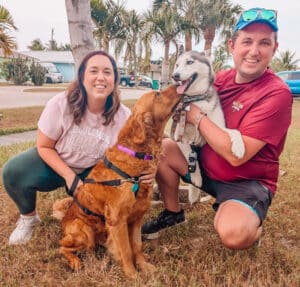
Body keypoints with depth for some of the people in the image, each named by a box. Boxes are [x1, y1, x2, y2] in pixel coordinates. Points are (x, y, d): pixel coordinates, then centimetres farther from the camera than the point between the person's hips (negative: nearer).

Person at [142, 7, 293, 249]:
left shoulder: (277, 94, -21)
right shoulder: (221, 79, -1)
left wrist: (198, 117, -20)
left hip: (248, 182, -6)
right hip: (207, 166, 6)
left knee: (233, 234, -33)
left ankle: (252, 224, 7)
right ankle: (173, 212, 15)